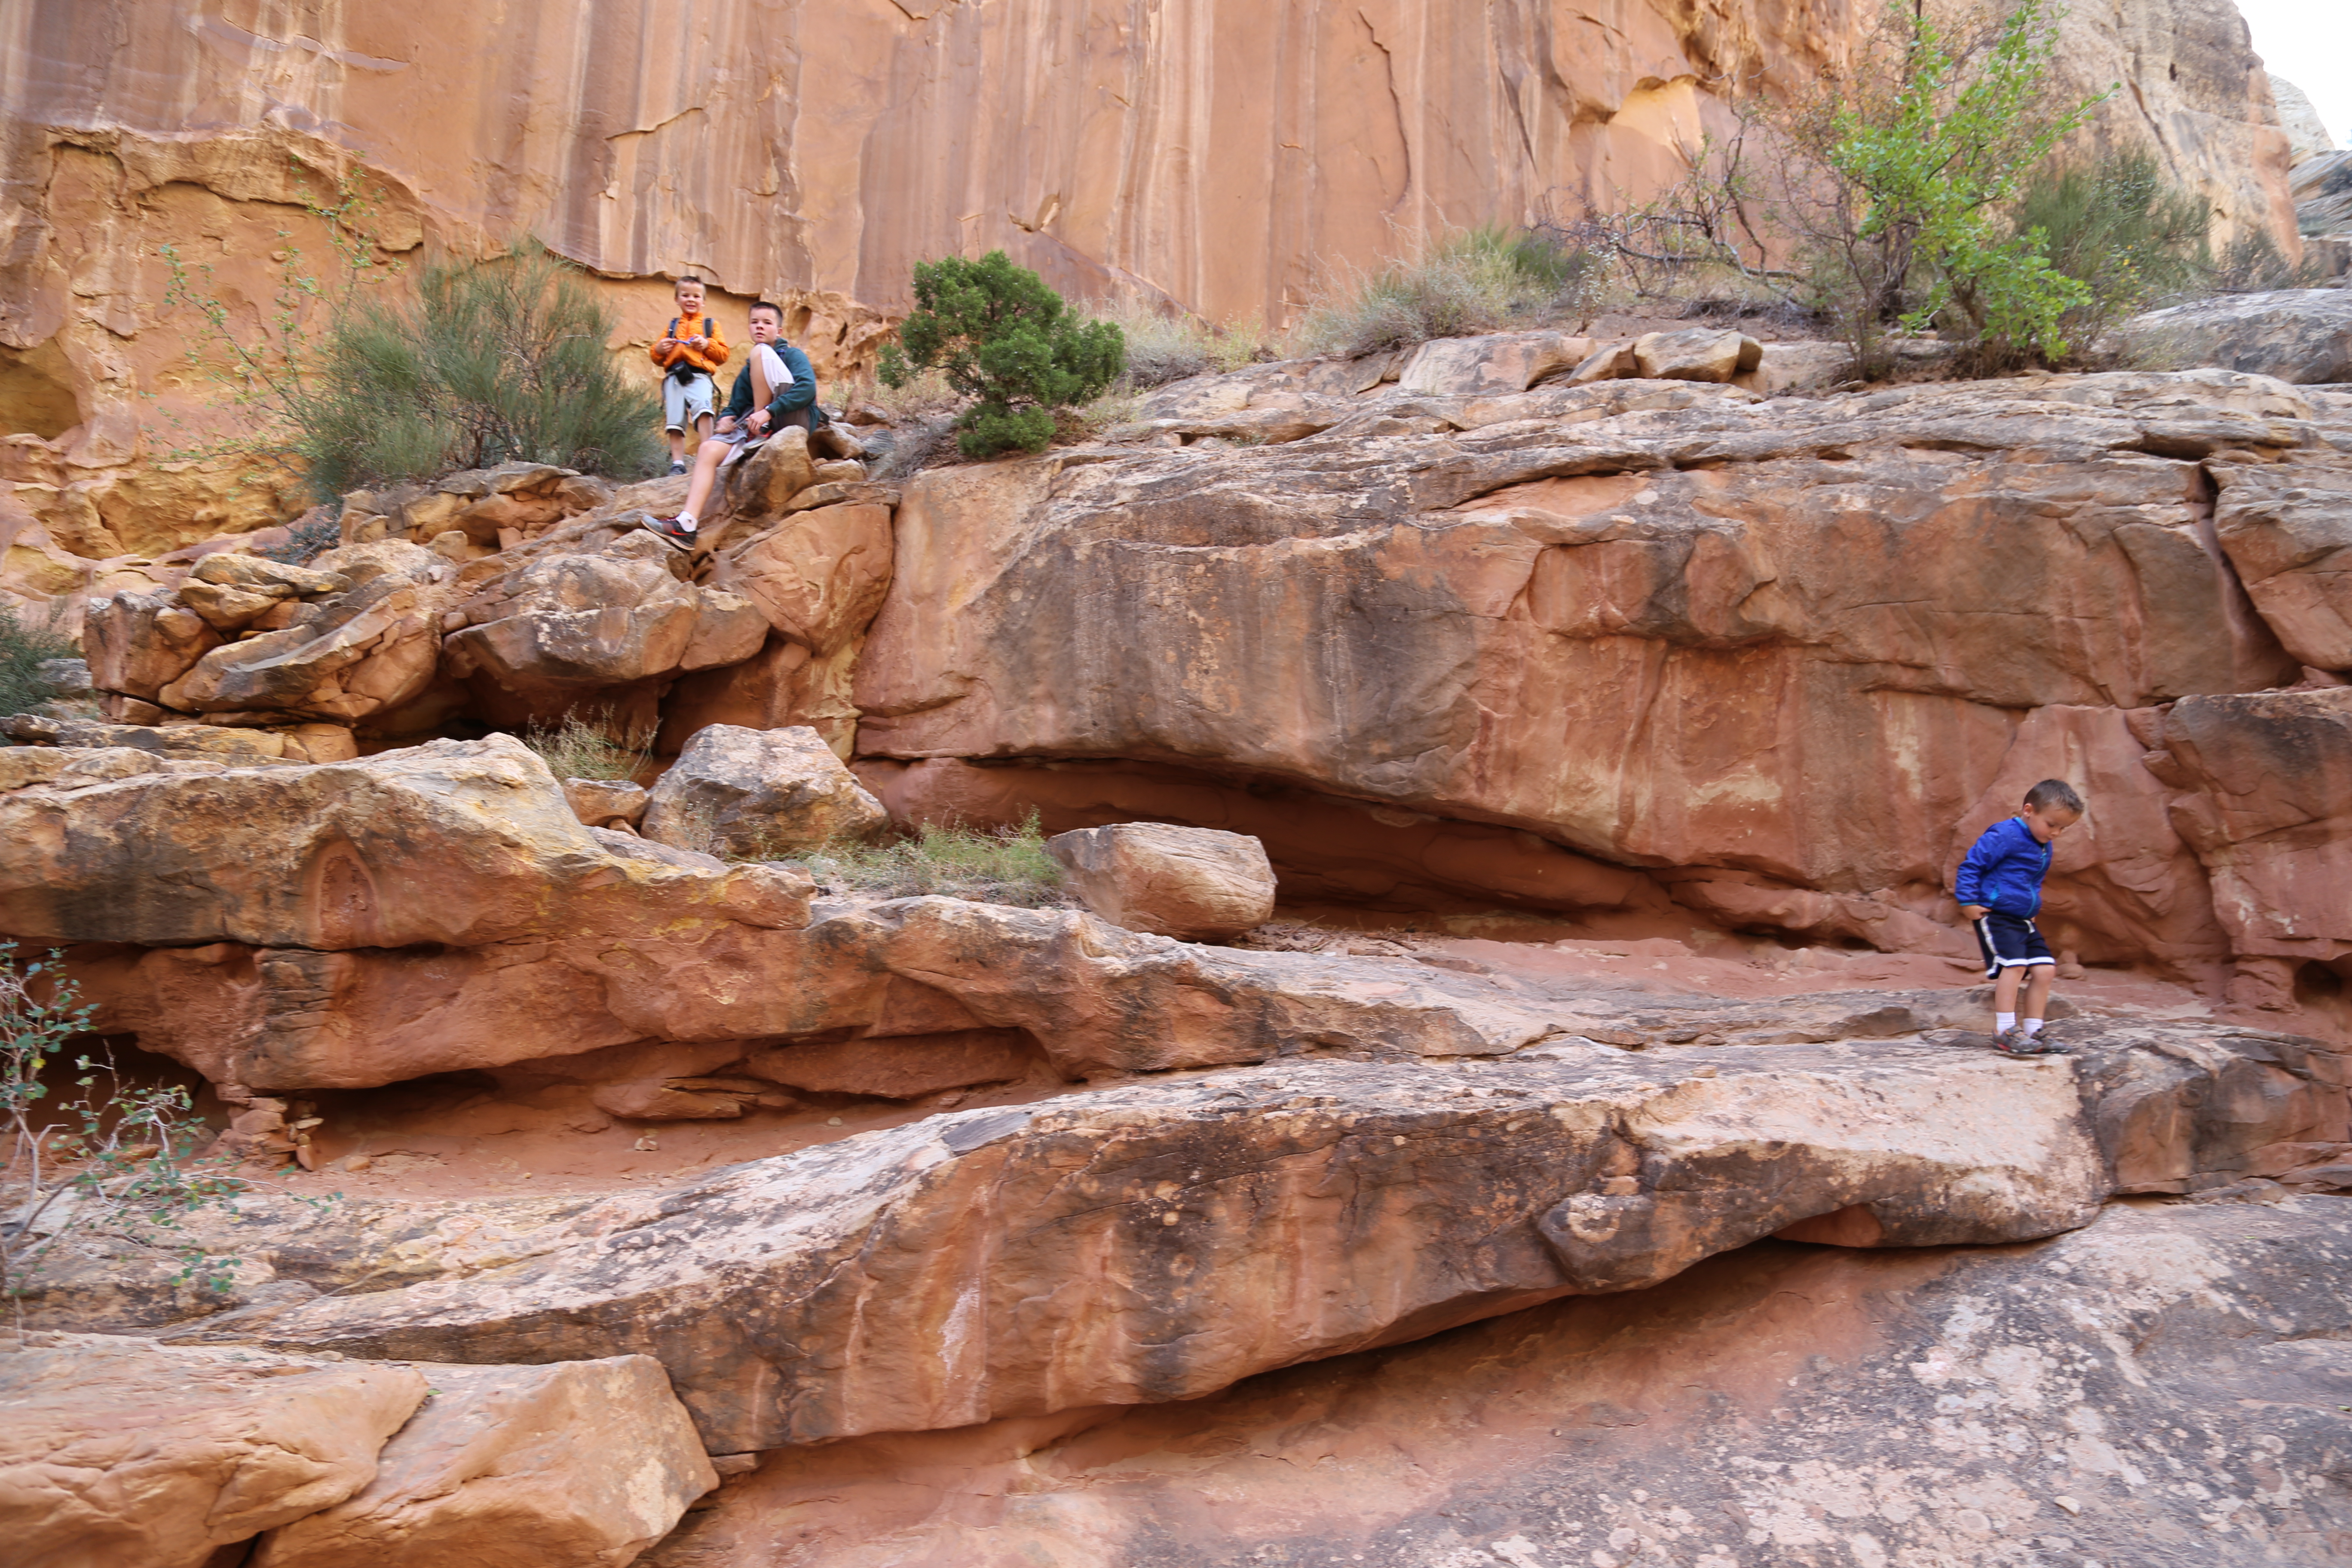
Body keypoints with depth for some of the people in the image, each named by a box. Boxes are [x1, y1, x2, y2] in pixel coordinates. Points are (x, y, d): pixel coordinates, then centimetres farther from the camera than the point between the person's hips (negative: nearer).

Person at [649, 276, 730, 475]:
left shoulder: (711, 324, 17)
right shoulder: (673, 325, 25)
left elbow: (723, 354, 8)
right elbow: (658, 359, 25)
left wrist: (707, 345, -8)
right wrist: (659, 350, 3)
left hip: (699, 376, -3)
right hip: (674, 377, 4)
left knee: (702, 406, -30)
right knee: (674, 421, -2)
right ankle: (678, 463, 2)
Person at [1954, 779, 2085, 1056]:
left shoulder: (2044, 847, 14)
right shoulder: (2004, 836, -15)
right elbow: (1972, 865, -14)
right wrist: (1969, 901, -17)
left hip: (2024, 920, 9)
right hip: (1997, 917, -9)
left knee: (2044, 968, 2)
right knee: (2014, 965, -20)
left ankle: (2032, 1031, 11)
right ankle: (2005, 1032, -16)